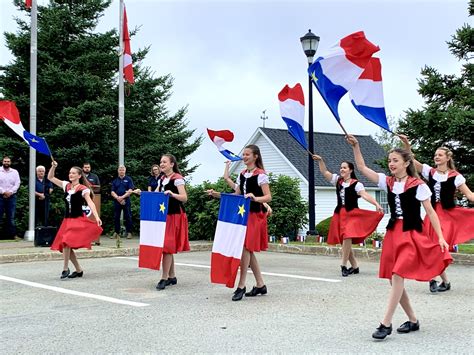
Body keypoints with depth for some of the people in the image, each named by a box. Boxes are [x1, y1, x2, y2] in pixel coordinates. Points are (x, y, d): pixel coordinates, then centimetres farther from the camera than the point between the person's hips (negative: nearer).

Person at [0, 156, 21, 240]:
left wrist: (10, 192, -8)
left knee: (11, 216, 4)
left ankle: (13, 234, 5)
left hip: (11, 196, 2)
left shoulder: (15, 172, 11)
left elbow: (17, 184, 4)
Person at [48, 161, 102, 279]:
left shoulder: (83, 189, -8)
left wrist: (97, 217, -31)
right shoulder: (66, 185, 9)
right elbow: (50, 177, 16)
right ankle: (79, 270, 19)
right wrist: (53, 167, 0)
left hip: (78, 220, -7)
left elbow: (90, 203, -19)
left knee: (66, 242, -22)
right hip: (67, 219, 7)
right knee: (67, 245, 5)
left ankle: (65, 269, -9)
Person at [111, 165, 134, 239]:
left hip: (126, 201, -3)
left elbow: (130, 191, -5)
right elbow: (112, 192, 6)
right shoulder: (115, 180, 13)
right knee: (116, 217, 5)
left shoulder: (128, 179, 5)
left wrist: (122, 197, -15)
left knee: (128, 217, -3)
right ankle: (116, 232, 13)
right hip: (117, 201, 3)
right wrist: (117, 198, -12)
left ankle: (129, 232, 3)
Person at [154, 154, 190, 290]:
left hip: (174, 216, -7)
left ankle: (164, 278, -6)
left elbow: (184, 198, -17)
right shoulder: (161, 179, 14)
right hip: (163, 215, 8)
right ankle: (172, 276, 18)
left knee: (167, 247, -9)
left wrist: (172, 194, -33)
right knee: (168, 248, 10)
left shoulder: (177, 178, -9)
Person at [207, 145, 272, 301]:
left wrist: (255, 198, -31)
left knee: (245, 248, -11)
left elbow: (268, 197, -13)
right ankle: (260, 285, 18)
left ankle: (241, 285, -3)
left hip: (255, 215, -8)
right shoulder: (242, 174, 12)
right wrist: (217, 194, 3)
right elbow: (236, 195, 12)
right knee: (248, 250, 9)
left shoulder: (261, 174, -9)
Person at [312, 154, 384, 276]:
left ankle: (344, 265, -13)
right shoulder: (337, 180, 11)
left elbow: (365, 195, -19)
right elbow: (325, 172, 10)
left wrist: (376, 204, -33)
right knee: (344, 240, 8)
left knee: (347, 238, -21)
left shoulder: (356, 184, -6)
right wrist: (320, 160, -2)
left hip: (351, 213, -6)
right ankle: (354, 266, 19)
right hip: (339, 213, 6)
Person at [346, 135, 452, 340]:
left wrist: (440, 237, -10)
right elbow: (362, 168, 7)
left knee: (397, 276, -14)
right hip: (392, 233, 6)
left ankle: (386, 323, -10)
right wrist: (355, 146, -4)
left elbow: (430, 212, -5)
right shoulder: (388, 182, 8)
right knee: (394, 279, 6)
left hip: (411, 234, -6)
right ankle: (413, 320, 21)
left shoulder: (418, 185, -6)